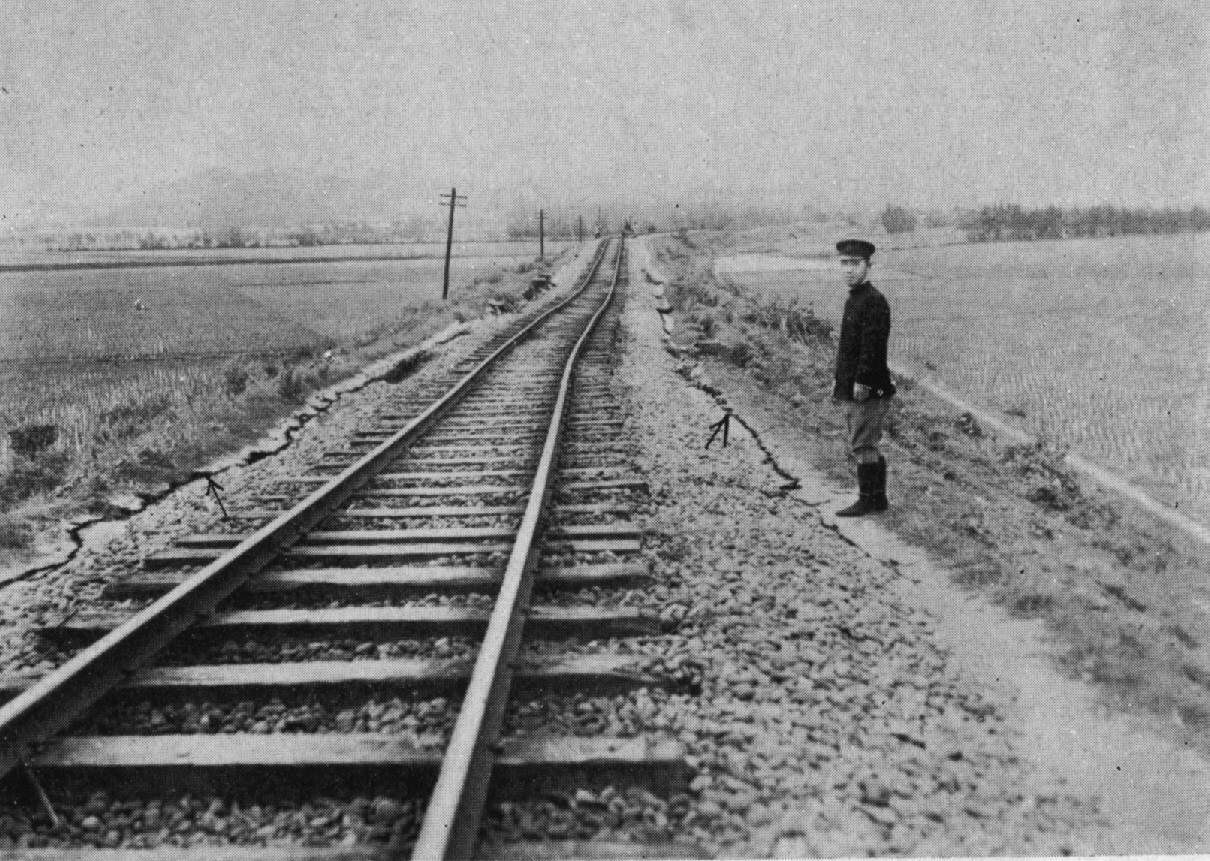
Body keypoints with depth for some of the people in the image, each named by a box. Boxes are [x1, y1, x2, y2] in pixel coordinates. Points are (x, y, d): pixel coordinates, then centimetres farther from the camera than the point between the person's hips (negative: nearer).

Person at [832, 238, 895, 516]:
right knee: (868, 446, 14)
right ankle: (879, 499, 22)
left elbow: (872, 346, -22)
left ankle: (867, 501, 3)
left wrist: (862, 382, -24)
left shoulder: (874, 301, -15)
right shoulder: (853, 300, 16)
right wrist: (839, 380, 18)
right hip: (852, 390, 10)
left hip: (868, 390, -10)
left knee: (862, 446, -5)